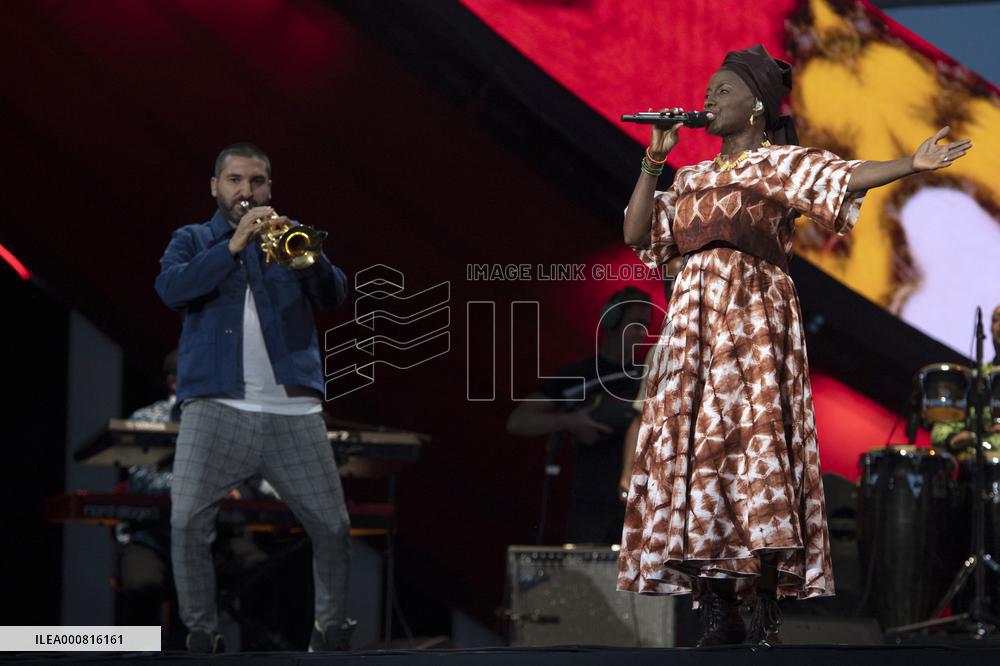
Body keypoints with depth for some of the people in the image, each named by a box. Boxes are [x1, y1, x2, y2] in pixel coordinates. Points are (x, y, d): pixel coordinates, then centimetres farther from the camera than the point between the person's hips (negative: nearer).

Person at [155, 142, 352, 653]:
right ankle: (201, 633, -2)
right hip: (216, 406, -1)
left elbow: (333, 295, 2)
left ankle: (332, 629, 15)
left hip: (293, 409, 1)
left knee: (333, 527, -2)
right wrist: (234, 245, -16)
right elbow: (171, 289, -8)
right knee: (188, 522, -14)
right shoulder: (193, 240, 14)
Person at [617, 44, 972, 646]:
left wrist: (912, 165, -27)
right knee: (695, 448, -4)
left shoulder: (779, 163, 4)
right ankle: (719, 614, -4)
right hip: (694, 320, 6)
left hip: (754, 320, -6)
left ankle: (766, 613, -15)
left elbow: (846, 177, -12)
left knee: (755, 443, -15)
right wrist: (655, 161, 11)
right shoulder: (692, 178, 22)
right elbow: (638, 234, 16)